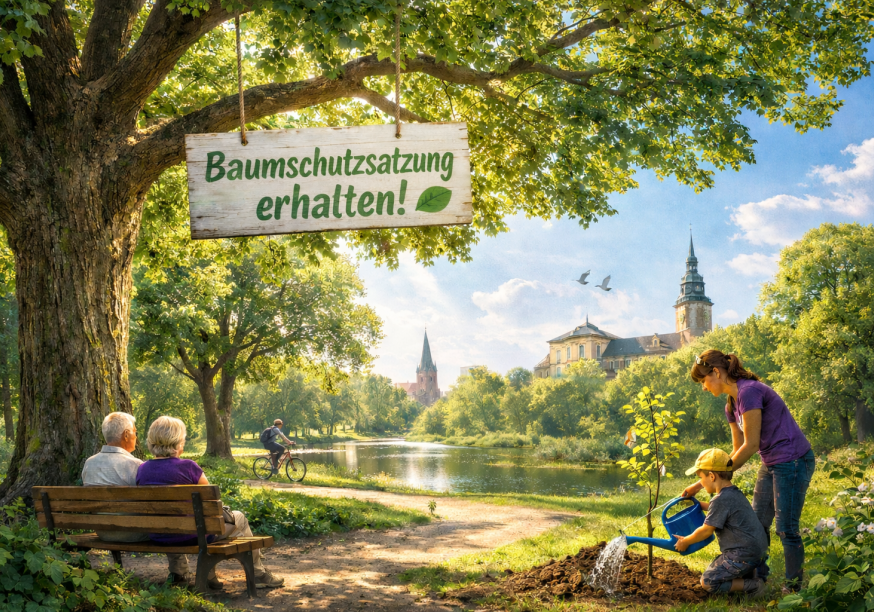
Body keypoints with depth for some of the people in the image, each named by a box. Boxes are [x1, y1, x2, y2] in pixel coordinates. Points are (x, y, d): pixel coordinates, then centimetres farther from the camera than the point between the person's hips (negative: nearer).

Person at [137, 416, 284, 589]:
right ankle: (258, 573, 32)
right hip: (190, 536, -6)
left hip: (156, 538, 6)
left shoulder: (141, 470, -3)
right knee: (239, 518, 20)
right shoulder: (187, 467, -19)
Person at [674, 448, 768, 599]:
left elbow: (706, 531, -14)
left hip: (743, 556, -10)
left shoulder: (721, 500, -20)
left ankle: (751, 585, -10)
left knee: (707, 582, -4)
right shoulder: (735, 493, 10)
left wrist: (685, 541, 0)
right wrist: (697, 504, 30)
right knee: (714, 568, 25)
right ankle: (751, 573, 10)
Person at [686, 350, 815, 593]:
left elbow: (751, 445, -20)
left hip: (793, 461, -10)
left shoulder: (749, 391, -20)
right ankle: (759, 576, 27)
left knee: (787, 528, -4)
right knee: (758, 524, 14)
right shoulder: (731, 405, 10)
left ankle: (794, 588, 8)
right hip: (771, 464, 10)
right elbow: (738, 450, 14)